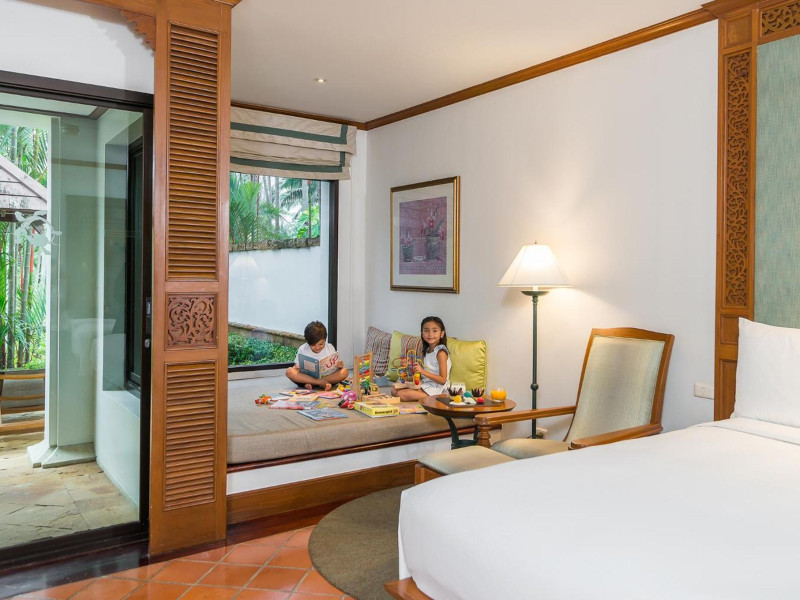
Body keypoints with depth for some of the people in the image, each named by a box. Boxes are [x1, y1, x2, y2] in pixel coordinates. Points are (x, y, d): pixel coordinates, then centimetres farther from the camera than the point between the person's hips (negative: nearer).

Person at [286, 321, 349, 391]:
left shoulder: (330, 348, 2)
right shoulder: (302, 349, 0)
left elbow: (335, 366, 7)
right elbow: (297, 366, 4)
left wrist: (339, 366, -16)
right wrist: (296, 368, -19)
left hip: (328, 377, 0)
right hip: (307, 377, 0)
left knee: (345, 372, -26)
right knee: (289, 371, -27)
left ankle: (312, 384, -30)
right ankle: (321, 383, -34)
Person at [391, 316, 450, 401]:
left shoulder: (441, 353, -13)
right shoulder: (426, 351, 12)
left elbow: (442, 380, -17)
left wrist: (422, 371, -24)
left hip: (436, 389, -9)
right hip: (425, 384, 9)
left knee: (402, 395, -23)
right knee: (394, 390, 3)